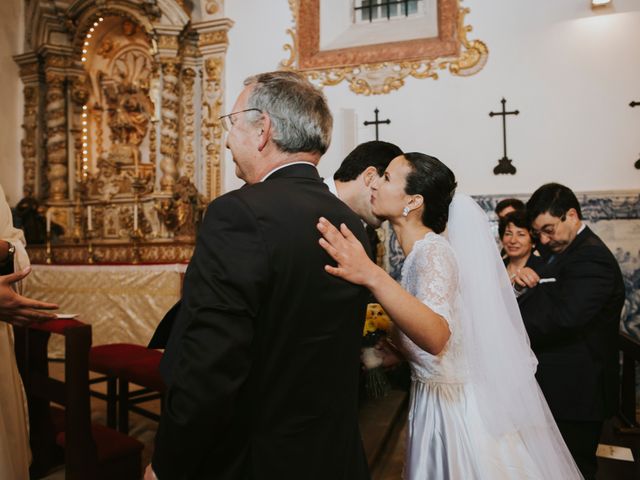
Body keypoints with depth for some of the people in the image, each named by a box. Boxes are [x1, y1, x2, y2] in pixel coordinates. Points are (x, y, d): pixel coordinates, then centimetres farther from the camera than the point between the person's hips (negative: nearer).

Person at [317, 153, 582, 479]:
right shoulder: (421, 252, 4)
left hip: (458, 408, -8)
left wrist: (372, 277, -53)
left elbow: (436, 337, -42)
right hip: (433, 402, 8)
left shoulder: (433, 251, -23)